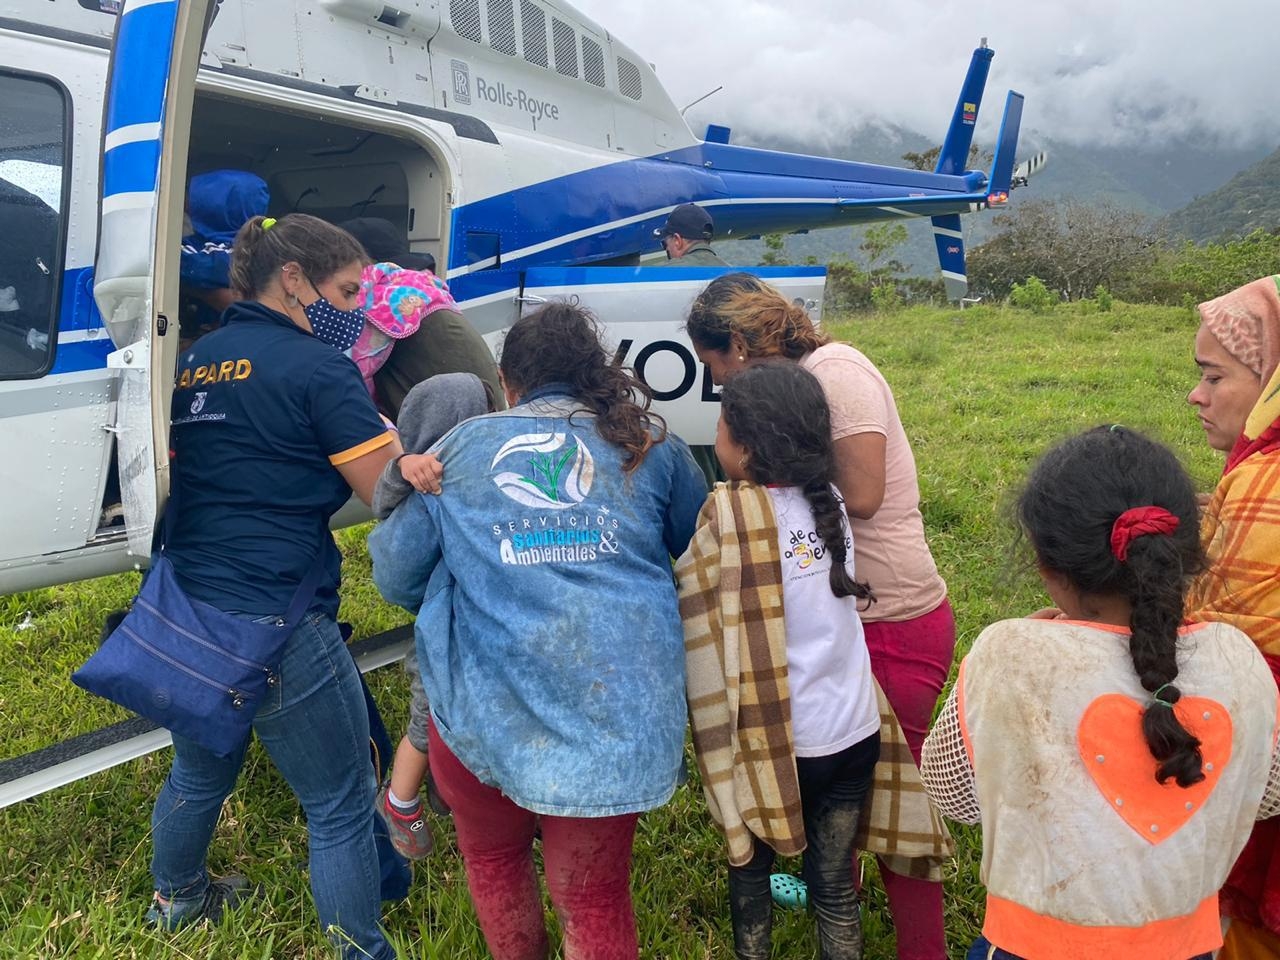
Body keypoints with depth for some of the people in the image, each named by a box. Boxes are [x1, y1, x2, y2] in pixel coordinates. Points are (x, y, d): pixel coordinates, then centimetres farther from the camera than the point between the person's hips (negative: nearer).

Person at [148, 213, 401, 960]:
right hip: (277, 626, -8)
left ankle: (176, 899, 55)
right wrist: (378, 423, 3)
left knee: (199, 773, 32)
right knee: (341, 807, 7)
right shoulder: (319, 367, -13)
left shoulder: (195, 362, 10)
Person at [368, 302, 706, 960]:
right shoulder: (651, 444, 11)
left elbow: (394, 571, 12)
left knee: (492, 857, 27)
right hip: (619, 705, 0)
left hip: (484, 703, 0)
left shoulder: (461, 446, 10)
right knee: (593, 893, 16)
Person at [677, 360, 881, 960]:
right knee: (834, 885, 18)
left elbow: (691, 615, -15)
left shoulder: (730, 517, -18)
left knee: (749, 871, 20)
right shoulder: (829, 504, -2)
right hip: (854, 732, 4)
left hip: (774, 742, -4)